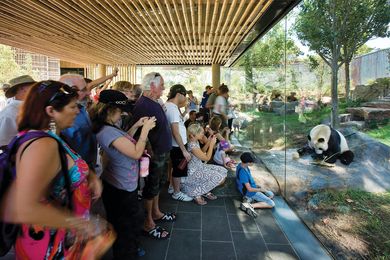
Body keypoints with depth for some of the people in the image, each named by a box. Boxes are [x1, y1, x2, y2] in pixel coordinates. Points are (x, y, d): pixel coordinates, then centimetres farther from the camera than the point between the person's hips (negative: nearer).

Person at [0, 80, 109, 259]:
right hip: (51, 245, -8)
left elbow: (68, 166, 16)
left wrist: (90, 176, -4)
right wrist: (80, 224, -28)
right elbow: (22, 211, -38)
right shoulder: (42, 144, -30)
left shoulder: (50, 137, 0)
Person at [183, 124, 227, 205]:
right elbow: (207, 158, -22)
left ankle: (206, 191, 15)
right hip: (194, 172, -9)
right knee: (217, 177, -21)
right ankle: (197, 194, -4)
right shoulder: (192, 146, -29)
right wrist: (212, 144, -15)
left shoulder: (196, 142, 0)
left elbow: (202, 152, 17)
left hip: (200, 167, 9)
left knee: (223, 171, 4)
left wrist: (208, 142, 3)